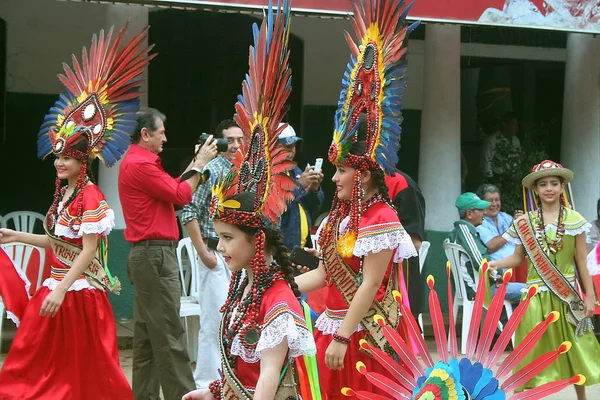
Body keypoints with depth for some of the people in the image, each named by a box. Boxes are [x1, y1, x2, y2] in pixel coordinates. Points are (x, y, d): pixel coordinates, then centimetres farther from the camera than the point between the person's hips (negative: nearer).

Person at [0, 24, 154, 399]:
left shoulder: (91, 199, -15)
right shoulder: (63, 195, 11)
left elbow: (87, 252, -19)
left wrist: (61, 291, -23)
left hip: (79, 291, -9)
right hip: (56, 285, 9)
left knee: (83, 366, -1)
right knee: (40, 361, 9)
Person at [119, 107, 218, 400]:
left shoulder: (137, 162, 17)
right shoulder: (141, 165, -16)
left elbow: (172, 187, 18)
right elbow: (181, 195, -13)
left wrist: (194, 163, 14)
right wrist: (200, 163, -2)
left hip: (147, 255, 11)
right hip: (155, 255, -11)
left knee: (148, 335, 11)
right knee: (168, 334, -9)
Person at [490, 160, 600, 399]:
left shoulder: (574, 219, -1)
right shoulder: (525, 222, 2)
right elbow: (518, 257, 5)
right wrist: (495, 264, -13)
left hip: (567, 295, -1)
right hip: (537, 295, 1)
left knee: (574, 350, 5)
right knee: (535, 353, 4)